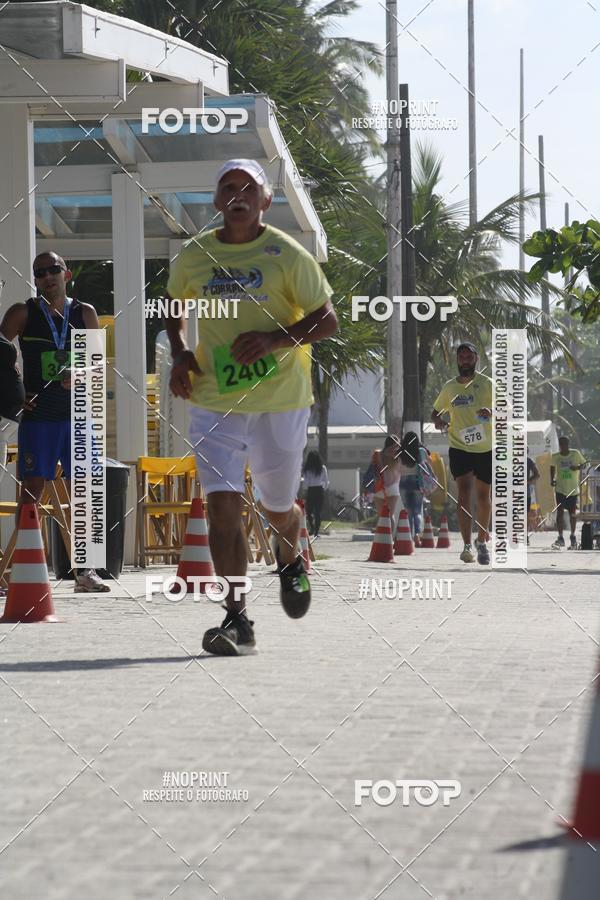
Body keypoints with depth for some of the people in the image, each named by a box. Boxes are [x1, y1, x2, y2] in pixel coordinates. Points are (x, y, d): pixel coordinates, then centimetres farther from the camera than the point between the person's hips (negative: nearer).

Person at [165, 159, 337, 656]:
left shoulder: (288, 255, -6)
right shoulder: (193, 256, 4)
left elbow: (327, 320, -4)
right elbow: (174, 307, 23)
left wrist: (274, 339, -19)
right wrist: (180, 354, 4)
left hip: (281, 400, -1)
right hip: (215, 401, 1)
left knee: (278, 507, 12)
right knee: (222, 503, -14)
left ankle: (290, 559, 49)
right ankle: (237, 619, -13)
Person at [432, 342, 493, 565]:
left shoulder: (486, 384, -2)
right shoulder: (449, 387, 7)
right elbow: (436, 411, 20)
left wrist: (491, 412, -29)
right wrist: (437, 420, -5)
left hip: (485, 449, 0)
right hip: (459, 448, 0)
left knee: (483, 496, 8)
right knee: (464, 491, -17)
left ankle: (482, 541, 28)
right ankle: (467, 546, -19)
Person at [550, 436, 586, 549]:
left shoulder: (575, 454, -4)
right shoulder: (555, 457, 0)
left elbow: (583, 463, 6)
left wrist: (577, 467, -16)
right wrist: (552, 479, 2)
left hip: (573, 489, 0)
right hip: (560, 488, 0)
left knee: (572, 513, 6)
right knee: (560, 512, -10)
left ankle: (573, 537, 22)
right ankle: (560, 538, -8)